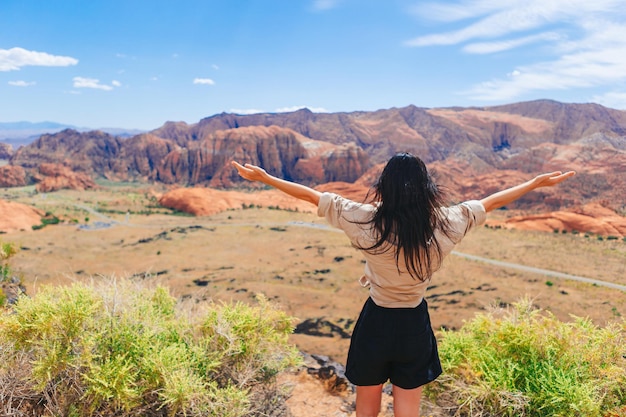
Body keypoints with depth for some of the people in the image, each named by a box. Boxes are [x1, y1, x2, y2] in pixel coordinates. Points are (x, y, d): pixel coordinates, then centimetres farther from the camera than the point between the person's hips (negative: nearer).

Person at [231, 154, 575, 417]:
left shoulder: (366, 221, -18)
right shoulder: (443, 224, -14)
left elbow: (314, 196, -11)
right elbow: (492, 202, -1)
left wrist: (263, 177, 0)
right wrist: (538, 182, 15)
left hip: (375, 322, -1)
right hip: (414, 326, 1)